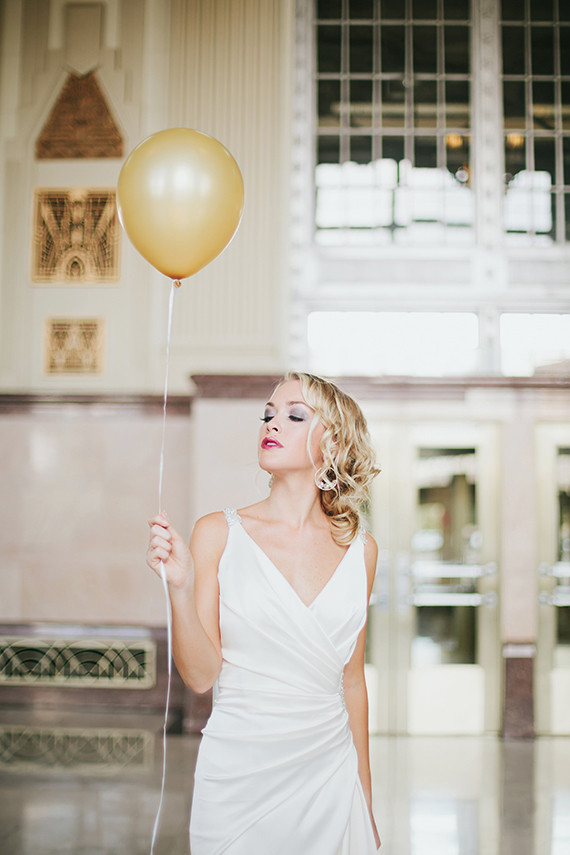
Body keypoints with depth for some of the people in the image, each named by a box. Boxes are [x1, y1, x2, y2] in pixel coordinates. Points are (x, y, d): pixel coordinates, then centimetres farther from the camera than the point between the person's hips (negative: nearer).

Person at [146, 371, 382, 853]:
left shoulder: (359, 550, 2)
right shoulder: (219, 534, -6)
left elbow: (352, 679, 9)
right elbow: (202, 676, -7)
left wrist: (366, 801, 13)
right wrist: (180, 588, -23)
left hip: (329, 776, 2)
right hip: (240, 775, -2)